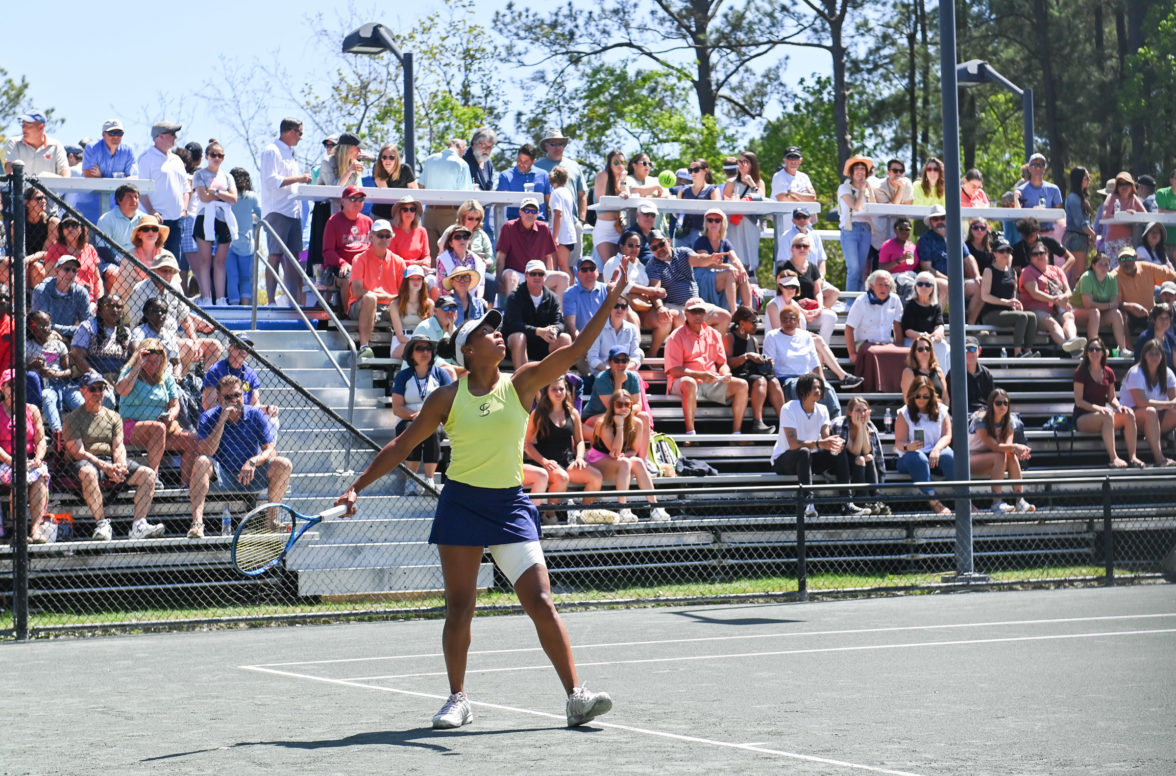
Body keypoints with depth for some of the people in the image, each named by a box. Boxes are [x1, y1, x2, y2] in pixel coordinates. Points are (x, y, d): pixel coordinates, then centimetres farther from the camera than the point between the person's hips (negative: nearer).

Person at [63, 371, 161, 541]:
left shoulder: (113, 417, 19)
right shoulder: (72, 419, 4)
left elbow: (118, 447, 8)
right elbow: (78, 452, -8)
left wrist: (120, 467, -15)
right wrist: (105, 467, -20)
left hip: (111, 462, 5)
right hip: (87, 462, -5)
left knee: (148, 473, -16)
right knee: (88, 473, -41)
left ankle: (139, 525, -27)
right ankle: (102, 525, -39)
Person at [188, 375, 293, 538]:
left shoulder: (256, 415, -1)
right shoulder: (209, 418, -4)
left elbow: (270, 450, -7)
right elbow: (205, 452, -18)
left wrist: (253, 462, -29)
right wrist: (222, 421, -22)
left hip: (251, 476, 1)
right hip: (222, 478, -1)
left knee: (284, 465, -22)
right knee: (202, 462, -32)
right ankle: (197, 522, -39)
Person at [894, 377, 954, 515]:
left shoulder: (941, 411, 12)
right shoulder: (905, 414, 4)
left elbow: (947, 436, 1)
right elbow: (899, 443, -5)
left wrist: (937, 449, -21)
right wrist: (908, 447, -30)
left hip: (936, 453, 2)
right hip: (909, 459, -2)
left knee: (948, 456, -33)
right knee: (918, 458, -38)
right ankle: (933, 501, -45)